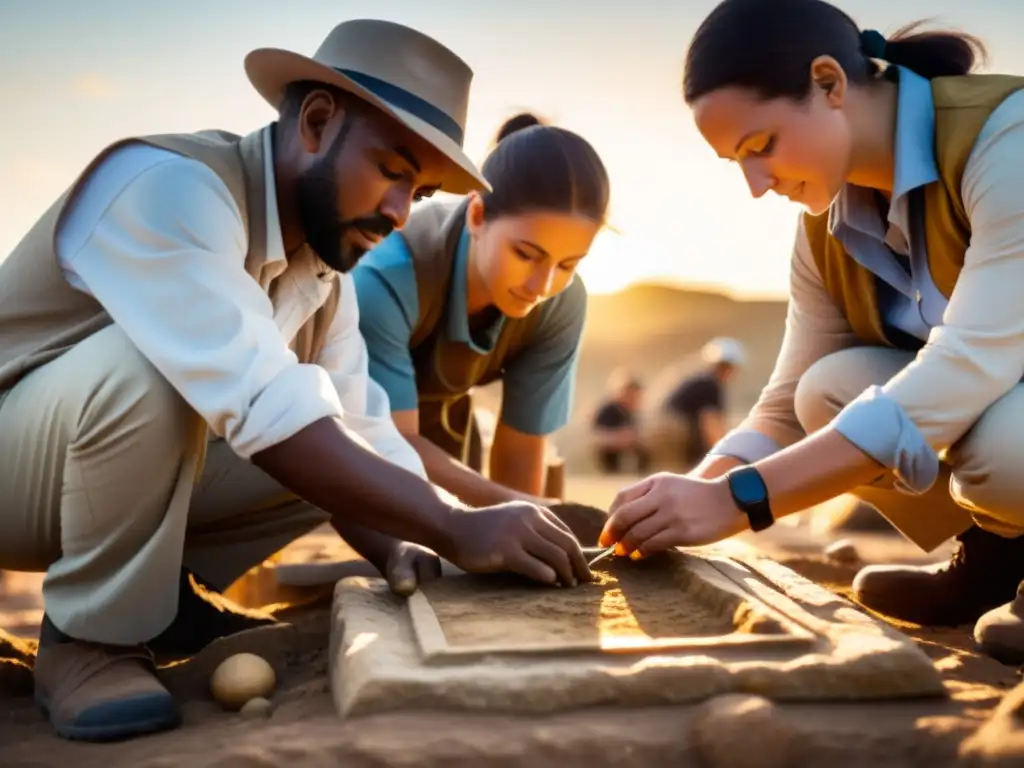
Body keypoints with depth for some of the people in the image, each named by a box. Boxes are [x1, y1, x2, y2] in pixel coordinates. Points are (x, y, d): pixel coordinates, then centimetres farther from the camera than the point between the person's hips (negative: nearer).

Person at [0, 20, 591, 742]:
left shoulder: (325, 269, -3)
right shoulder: (170, 186, -29)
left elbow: (359, 426, -8)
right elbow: (262, 406, -40)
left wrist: (402, 550, -26)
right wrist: (456, 527, -41)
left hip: (131, 460, 7)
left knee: (338, 454, -3)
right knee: (146, 366, -36)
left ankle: (160, 597, 6)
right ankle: (91, 633, -14)